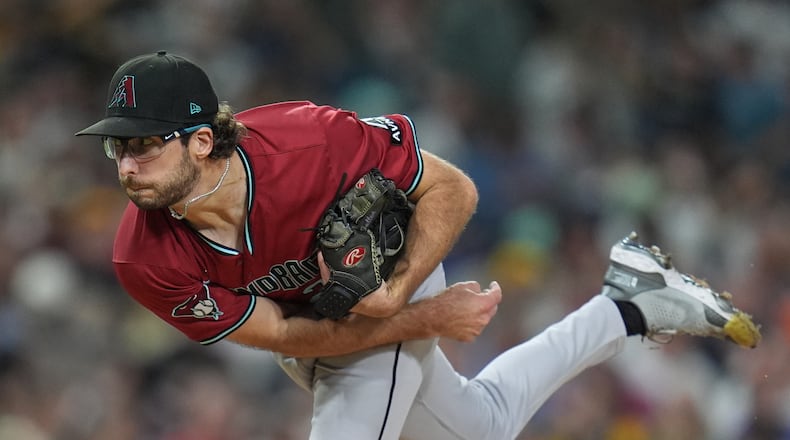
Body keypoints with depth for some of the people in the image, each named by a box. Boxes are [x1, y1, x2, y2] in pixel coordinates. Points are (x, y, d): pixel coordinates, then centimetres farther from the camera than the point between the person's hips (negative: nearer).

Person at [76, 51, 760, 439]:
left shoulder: (308, 142, -38)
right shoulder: (146, 261, -30)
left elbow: (452, 190, -24)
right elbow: (281, 333, -23)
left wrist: (397, 292, -37)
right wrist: (428, 319, -27)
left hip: (391, 283, -4)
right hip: (312, 331, 4)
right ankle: (631, 308, 41)